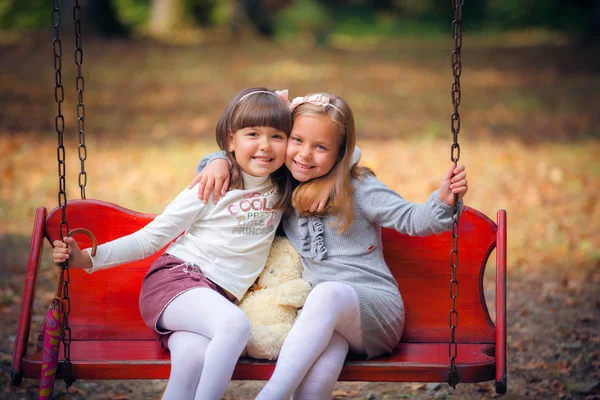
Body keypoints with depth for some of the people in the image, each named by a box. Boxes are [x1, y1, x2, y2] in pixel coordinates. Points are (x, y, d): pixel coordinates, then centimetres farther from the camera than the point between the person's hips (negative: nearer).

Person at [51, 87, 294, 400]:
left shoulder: (283, 191, 11)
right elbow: (150, 238, 3)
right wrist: (87, 258, -9)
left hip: (217, 299, 3)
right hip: (174, 278, -3)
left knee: (193, 354, -35)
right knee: (235, 324, -37)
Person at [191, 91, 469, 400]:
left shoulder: (357, 188, 2)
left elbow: (411, 220, -2)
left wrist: (443, 200, -21)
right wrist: (219, 162, 3)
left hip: (375, 307, -2)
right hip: (320, 315, 2)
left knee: (329, 293, -38)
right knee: (326, 351, -37)